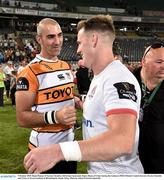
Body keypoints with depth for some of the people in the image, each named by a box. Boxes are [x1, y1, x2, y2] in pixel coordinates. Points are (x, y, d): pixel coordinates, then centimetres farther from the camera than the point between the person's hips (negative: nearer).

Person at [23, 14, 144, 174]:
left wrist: (58, 151, -42)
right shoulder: (99, 77, 8)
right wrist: (81, 104, 16)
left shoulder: (119, 79, -24)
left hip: (117, 172, -8)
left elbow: (123, 141, -38)